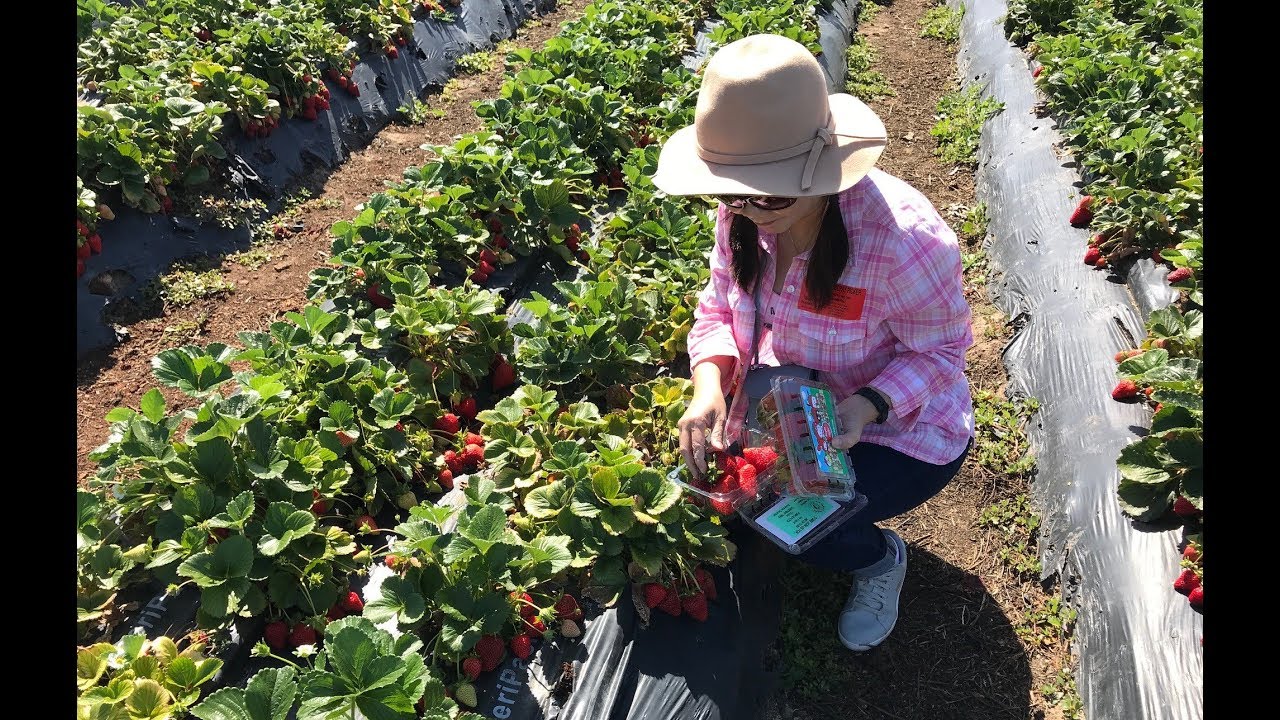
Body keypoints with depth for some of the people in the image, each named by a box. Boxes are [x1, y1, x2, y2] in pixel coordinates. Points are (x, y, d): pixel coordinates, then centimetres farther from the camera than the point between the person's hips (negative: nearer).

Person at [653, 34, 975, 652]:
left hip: (903, 427, -5)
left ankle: (880, 559, 13)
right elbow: (720, 309, -5)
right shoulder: (743, 214, -15)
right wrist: (710, 387, -25)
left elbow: (940, 348, -19)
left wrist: (865, 408, -37)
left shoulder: (903, 238, -33)